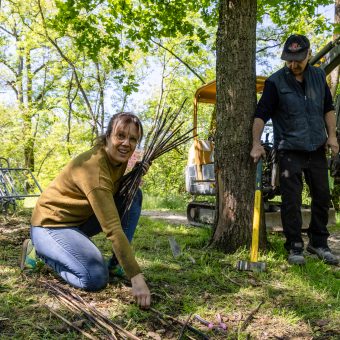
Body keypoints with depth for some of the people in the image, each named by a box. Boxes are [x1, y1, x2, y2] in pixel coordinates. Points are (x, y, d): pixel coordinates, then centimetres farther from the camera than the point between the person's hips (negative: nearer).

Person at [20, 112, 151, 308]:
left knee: (134, 195, -4)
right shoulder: (93, 167, -31)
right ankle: (39, 251, -1)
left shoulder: (119, 158, -5)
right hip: (52, 225, -9)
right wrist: (137, 278, -37)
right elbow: (113, 229, -36)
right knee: (96, 278, -26)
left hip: (81, 219, 9)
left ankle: (116, 264, 1)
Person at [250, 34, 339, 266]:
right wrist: (257, 144, -20)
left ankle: (319, 243, 24)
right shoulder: (276, 82, -8)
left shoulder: (319, 76, 6)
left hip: (317, 149, 5)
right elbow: (261, 114, -10)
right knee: (292, 200, -3)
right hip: (289, 151, -4)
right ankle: (295, 247, 9)